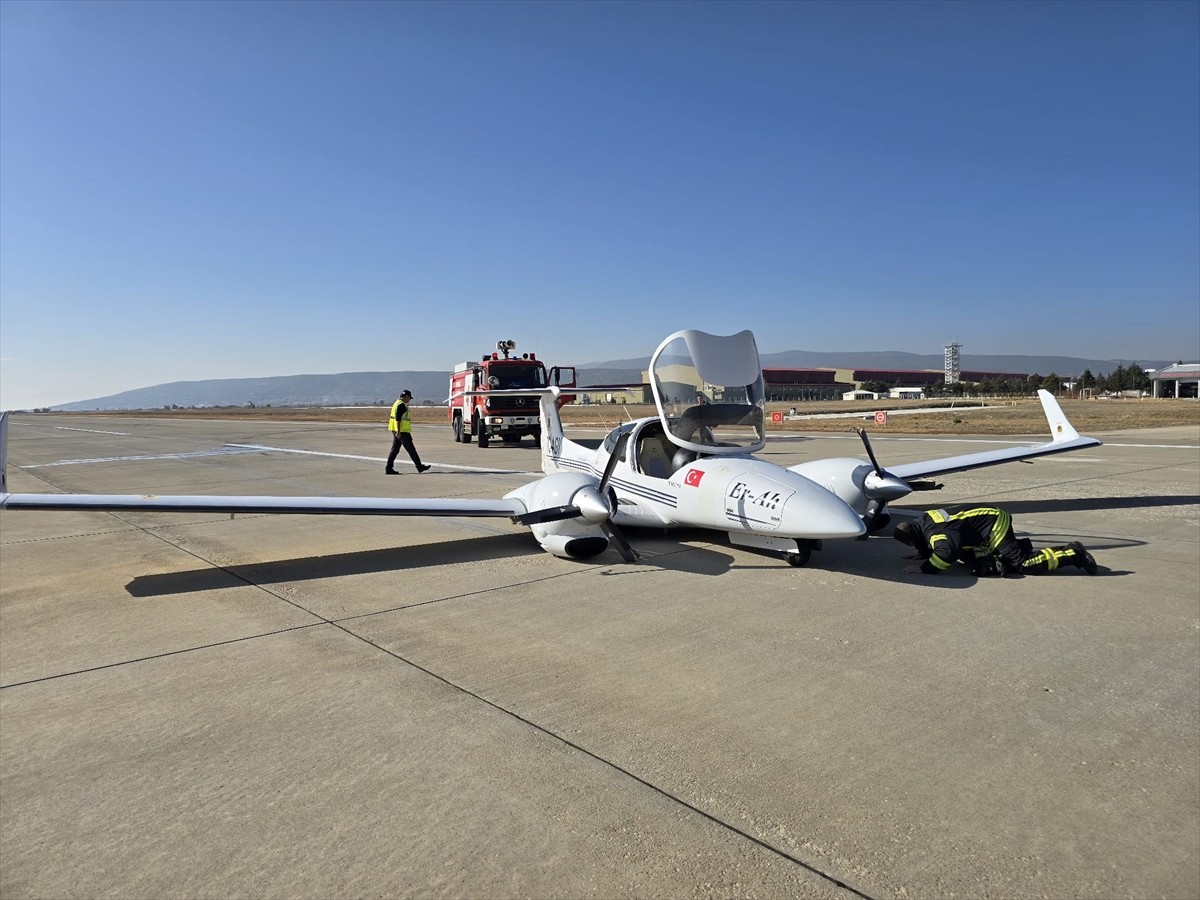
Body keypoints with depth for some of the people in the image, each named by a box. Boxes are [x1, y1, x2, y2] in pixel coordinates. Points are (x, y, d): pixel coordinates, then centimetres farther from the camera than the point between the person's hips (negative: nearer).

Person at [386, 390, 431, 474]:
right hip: (402, 431, -10)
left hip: (396, 431, 10)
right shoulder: (402, 405, -14)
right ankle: (420, 466, 6)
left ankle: (389, 468, 4)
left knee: (395, 449, 8)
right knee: (411, 449, -2)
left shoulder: (397, 403, 18)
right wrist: (398, 432, -24)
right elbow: (398, 418, -21)